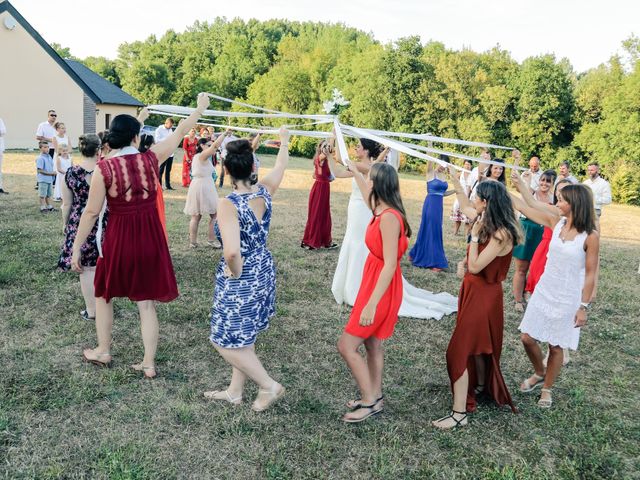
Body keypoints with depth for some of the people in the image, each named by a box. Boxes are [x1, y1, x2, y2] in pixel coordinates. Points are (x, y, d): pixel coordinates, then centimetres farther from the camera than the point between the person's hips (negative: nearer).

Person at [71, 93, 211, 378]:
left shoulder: (104, 168, -13)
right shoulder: (151, 159, -6)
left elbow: (91, 212, -11)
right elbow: (180, 132, 8)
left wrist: (76, 248, -2)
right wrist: (201, 107, 23)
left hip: (118, 239, -2)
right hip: (150, 239, 2)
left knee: (103, 294, 23)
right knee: (146, 303, 11)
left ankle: (103, 352, 35)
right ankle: (149, 363, 17)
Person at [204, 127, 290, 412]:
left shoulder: (228, 205, -26)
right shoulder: (264, 192, -6)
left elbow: (232, 252, -39)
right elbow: (281, 165, 16)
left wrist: (235, 272, -18)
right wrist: (284, 139, 33)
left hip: (240, 280, -8)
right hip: (264, 272, 8)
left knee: (226, 342, 10)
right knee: (242, 338, 21)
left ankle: (270, 386, 18)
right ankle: (235, 391, 36)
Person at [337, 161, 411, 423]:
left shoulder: (389, 217, -25)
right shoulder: (381, 211, 2)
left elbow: (390, 265, -27)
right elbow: (369, 195, 29)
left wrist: (372, 303, -28)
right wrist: (354, 172, 39)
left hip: (381, 289, -9)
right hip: (373, 282, 9)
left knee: (346, 345, -3)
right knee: (372, 345, 19)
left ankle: (370, 402, 10)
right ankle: (375, 398, 32)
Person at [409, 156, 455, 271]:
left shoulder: (442, 175, 13)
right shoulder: (431, 172, -6)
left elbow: (442, 193, 16)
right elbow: (429, 160, -24)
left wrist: (455, 190, 7)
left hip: (438, 205, 7)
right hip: (430, 204, -7)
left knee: (428, 230, 14)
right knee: (432, 231, -3)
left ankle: (416, 254, 29)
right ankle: (435, 262, 3)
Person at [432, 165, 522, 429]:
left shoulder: (501, 234, -25)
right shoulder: (487, 222, 0)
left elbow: (475, 266, -27)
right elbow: (464, 205, 21)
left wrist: (475, 235, -22)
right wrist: (455, 178, 20)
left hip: (483, 294, -9)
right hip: (473, 289, 9)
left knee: (458, 349, -10)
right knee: (476, 342, 25)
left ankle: (459, 413, -5)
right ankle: (481, 385, 47)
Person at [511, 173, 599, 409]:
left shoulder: (590, 236, -15)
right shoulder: (556, 223, -2)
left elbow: (590, 274, -11)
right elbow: (531, 207, 10)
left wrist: (583, 306, -10)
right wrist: (519, 183, 10)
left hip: (567, 300, -5)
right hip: (543, 292, 5)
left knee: (556, 346, 7)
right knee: (528, 338, 8)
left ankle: (547, 388, 30)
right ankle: (539, 374, 37)